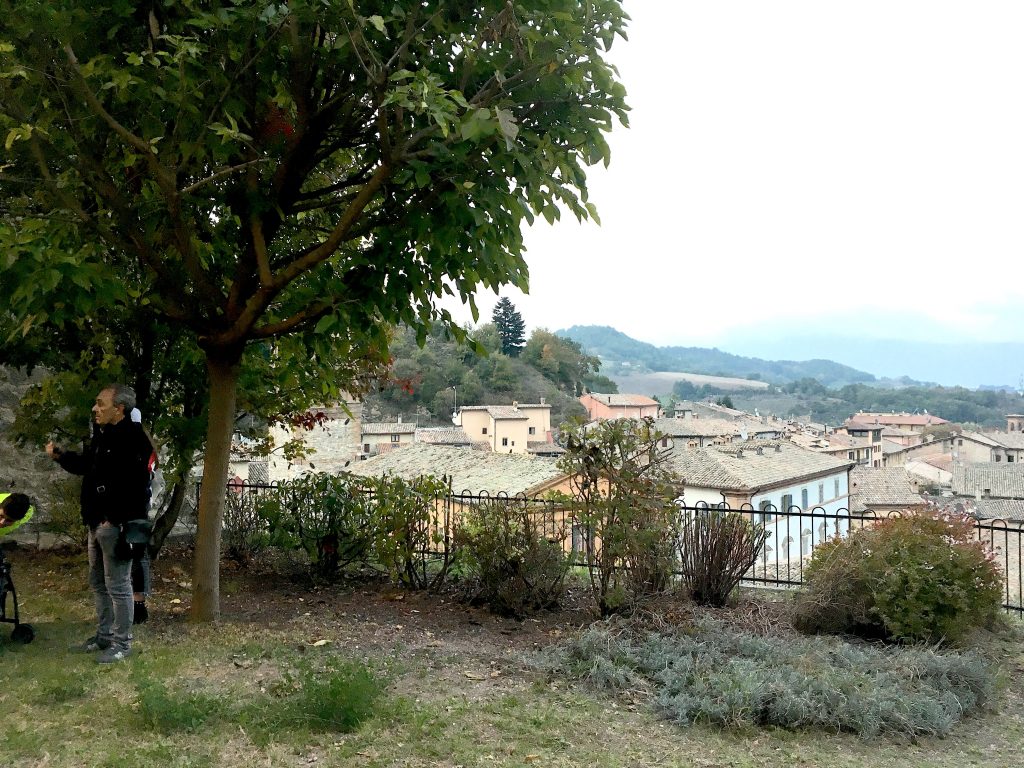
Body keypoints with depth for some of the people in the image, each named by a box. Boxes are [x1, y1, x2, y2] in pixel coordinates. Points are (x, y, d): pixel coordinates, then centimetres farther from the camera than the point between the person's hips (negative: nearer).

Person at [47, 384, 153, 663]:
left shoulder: (132, 440, -20)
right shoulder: (102, 436, 12)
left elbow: (135, 487, -26)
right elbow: (84, 464, 29)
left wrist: (120, 522, -26)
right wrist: (60, 456, 12)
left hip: (117, 525, -10)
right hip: (98, 523, 10)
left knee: (117, 586, -1)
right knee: (98, 583, 20)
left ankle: (122, 643, 11)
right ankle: (104, 635, 33)